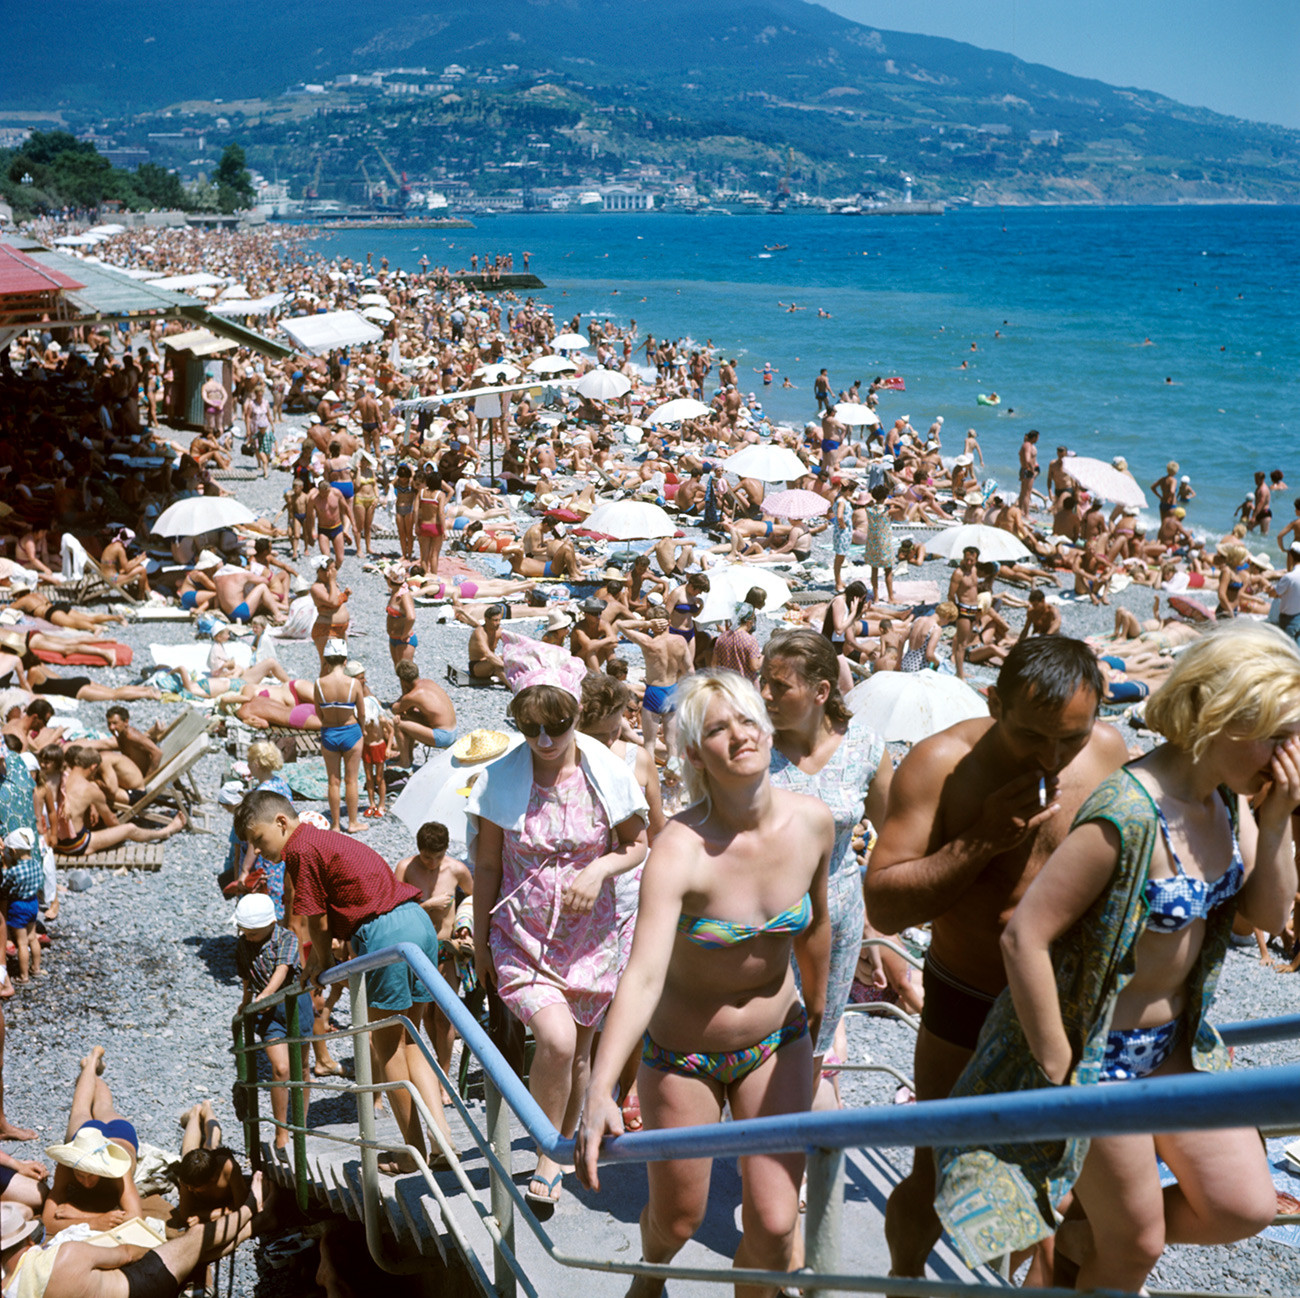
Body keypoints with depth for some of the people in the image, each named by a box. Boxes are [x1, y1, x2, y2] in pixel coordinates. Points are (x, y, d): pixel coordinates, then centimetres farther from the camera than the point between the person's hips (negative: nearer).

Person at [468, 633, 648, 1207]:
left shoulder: (607, 773, -7)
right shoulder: (501, 779, -9)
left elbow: (636, 844, 4)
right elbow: (486, 863, 1)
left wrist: (600, 870, -16)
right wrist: (480, 939, 6)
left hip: (588, 936, 2)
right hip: (521, 934, -2)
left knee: (578, 1054, 11)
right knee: (555, 1038, -21)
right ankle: (546, 1158, 0)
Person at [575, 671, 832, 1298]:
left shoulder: (812, 822, -15)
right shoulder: (681, 849, -29)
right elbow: (642, 977, -40)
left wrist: (816, 1008, 20)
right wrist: (599, 1092, -52)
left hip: (776, 1041, 3)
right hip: (682, 1053, -3)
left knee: (773, 1224, -4)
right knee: (677, 1220, 15)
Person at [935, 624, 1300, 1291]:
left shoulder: (1231, 794, -5)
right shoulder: (1128, 815, -31)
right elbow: (1024, 937, -30)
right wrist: (1058, 1074, -21)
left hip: (1174, 1039, 8)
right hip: (1097, 1050, -8)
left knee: (1244, 1207, 10)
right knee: (1136, 1247, 9)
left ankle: (1083, 1240, 31)